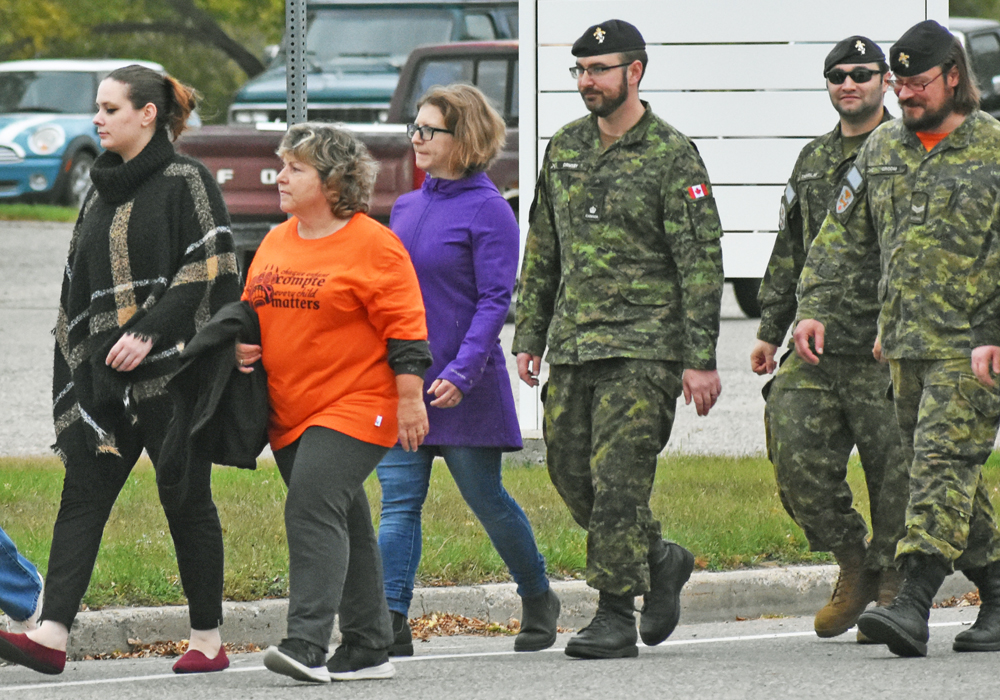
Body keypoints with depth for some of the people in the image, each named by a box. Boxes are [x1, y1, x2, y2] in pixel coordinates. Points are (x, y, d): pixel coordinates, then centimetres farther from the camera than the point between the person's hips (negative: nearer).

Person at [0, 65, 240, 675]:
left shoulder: (187, 182, -5)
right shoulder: (103, 192, 16)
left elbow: (207, 270, -13)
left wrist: (149, 333, -21)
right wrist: (80, 363, 12)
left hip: (173, 372, -7)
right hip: (106, 374, 7)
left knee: (186, 500, 0)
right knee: (83, 495, -4)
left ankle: (209, 640, 10)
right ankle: (52, 635, -12)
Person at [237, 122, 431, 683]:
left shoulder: (373, 245, -9)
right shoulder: (276, 243, 13)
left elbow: (405, 327, -10)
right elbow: (252, 310, 24)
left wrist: (410, 399, -13)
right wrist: (243, 344, 4)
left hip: (355, 406, -8)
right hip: (290, 411, 8)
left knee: (313, 507, -21)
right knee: (345, 527, 12)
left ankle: (307, 644, -27)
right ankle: (368, 649, 19)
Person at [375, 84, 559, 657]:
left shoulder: (487, 210, -8)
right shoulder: (406, 207, 12)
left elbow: (495, 301, -13)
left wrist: (462, 372, -22)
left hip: (461, 388, -6)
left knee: (487, 499, 7)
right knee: (399, 504, -4)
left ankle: (539, 601, 27)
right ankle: (391, 625, -11)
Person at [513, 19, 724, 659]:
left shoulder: (673, 156, -6)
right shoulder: (565, 149, 13)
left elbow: (701, 262, -9)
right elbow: (542, 251, 20)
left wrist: (701, 359, -13)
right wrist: (529, 337, 15)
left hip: (644, 346, -7)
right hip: (572, 344, 7)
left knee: (618, 479, -11)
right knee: (570, 472, 6)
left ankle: (616, 617, -6)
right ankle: (660, 561, 27)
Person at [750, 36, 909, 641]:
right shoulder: (813, 159, 18)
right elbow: (788, 254, 24)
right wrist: (770, 330, 19)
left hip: (886, 348, -5)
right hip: (815, 351, 5)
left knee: (894, 471, -2)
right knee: (797, 458, -4)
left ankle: (893, 588, 10)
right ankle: (854, 567, 12)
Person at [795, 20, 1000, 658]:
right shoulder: (883, 149, 12)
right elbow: (842, 234, 17)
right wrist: (815, 307, 6)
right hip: (905, 343, 6)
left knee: (943, 464, -14)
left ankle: (914, 605, -22)